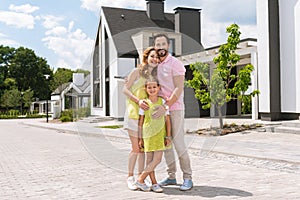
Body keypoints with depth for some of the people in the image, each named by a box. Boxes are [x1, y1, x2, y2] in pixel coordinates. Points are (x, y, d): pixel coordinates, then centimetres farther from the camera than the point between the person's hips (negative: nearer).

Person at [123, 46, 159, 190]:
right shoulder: (137, 72, -2)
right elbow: (125, 89, -4)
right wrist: (138, 100, -17)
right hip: (134, 113, -5)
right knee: (136, 148, -4)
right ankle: (130, 177, 11)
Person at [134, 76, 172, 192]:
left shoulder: (162, 102, 1)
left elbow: (167, 120, 3)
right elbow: (140, 123, 4)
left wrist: (168, 136, -1)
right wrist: (140, 139, 2)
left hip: (160, 135, 1)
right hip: (148, 135, -1)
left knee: (157, 159, -3)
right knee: (149, 160, 0)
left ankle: (140, 179, 9)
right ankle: (154, 183, 11)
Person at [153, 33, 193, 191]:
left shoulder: (175, 63, -9)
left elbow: (179, 89, -16)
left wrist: (165, 106, -23)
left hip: (175, 108, -7)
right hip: (161, 109, 7)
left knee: (178, 143, -8)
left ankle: (187, 178, 4)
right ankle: (171, 176, 18)